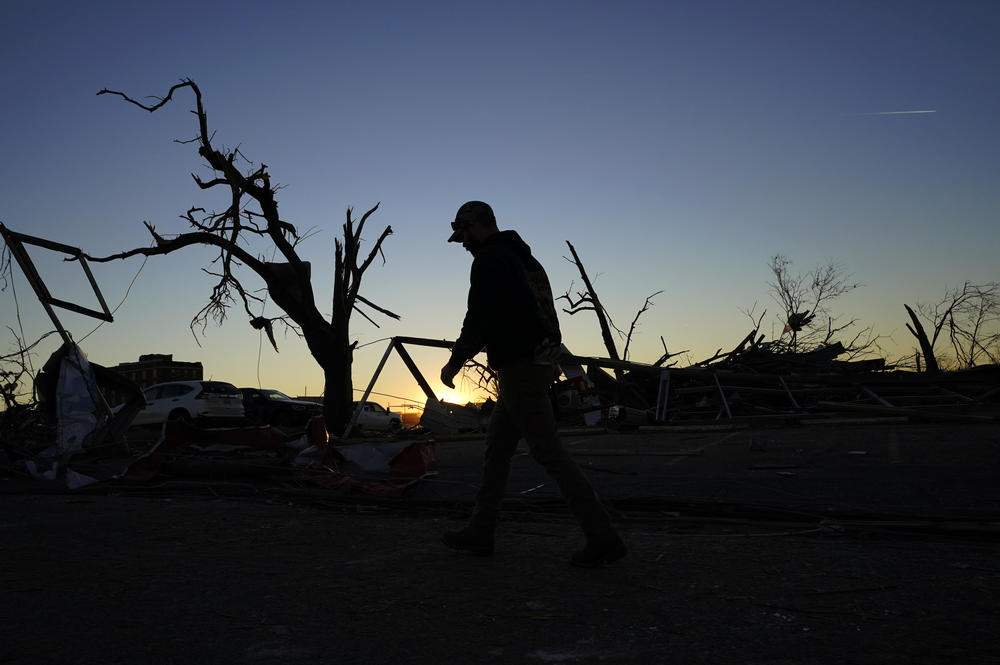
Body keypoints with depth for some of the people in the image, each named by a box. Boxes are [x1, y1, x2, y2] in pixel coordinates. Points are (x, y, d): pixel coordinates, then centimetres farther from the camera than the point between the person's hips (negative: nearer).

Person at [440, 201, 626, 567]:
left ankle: (603, 538, -6)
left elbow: (479, 318, -17)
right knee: (497, 447, 15)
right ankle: (480, 532, 23)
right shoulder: (526, 258, 19)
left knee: (548, 451, -8)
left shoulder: (489, 260, -10)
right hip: (540, 362, 10)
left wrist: (454, 362, -4)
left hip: (519, 368, -10)